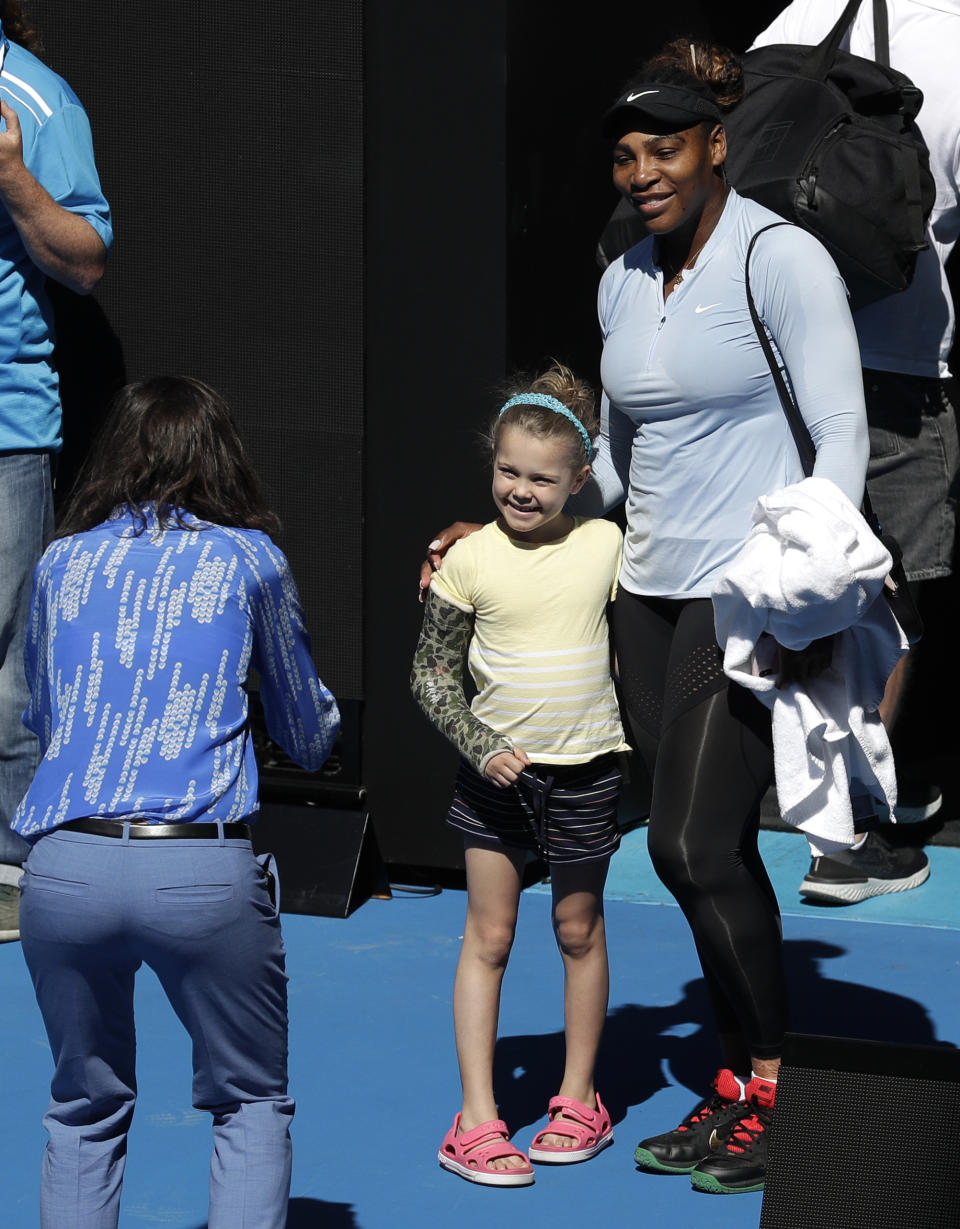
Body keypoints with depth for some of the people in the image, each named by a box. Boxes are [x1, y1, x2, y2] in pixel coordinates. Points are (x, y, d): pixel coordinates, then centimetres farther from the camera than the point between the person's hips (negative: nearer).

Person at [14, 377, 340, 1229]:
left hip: (64, 864, 2)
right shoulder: (248, 560, 9)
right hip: (201, 869, -2)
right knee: (251, 1100, 13)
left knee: (85, 1110, 18)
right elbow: (310, 734, 20)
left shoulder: (61, 563, 16)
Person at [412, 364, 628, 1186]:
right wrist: (478, 744, -16)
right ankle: (477, 1118, 3)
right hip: (496, 769, -1)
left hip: (584, 770, 1)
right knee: (488, 936, 1)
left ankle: (579, 1100, 25)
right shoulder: (471, 559, -8)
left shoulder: (606, 546, -4)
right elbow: (431, 669, -3)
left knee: (579, 929, 12)